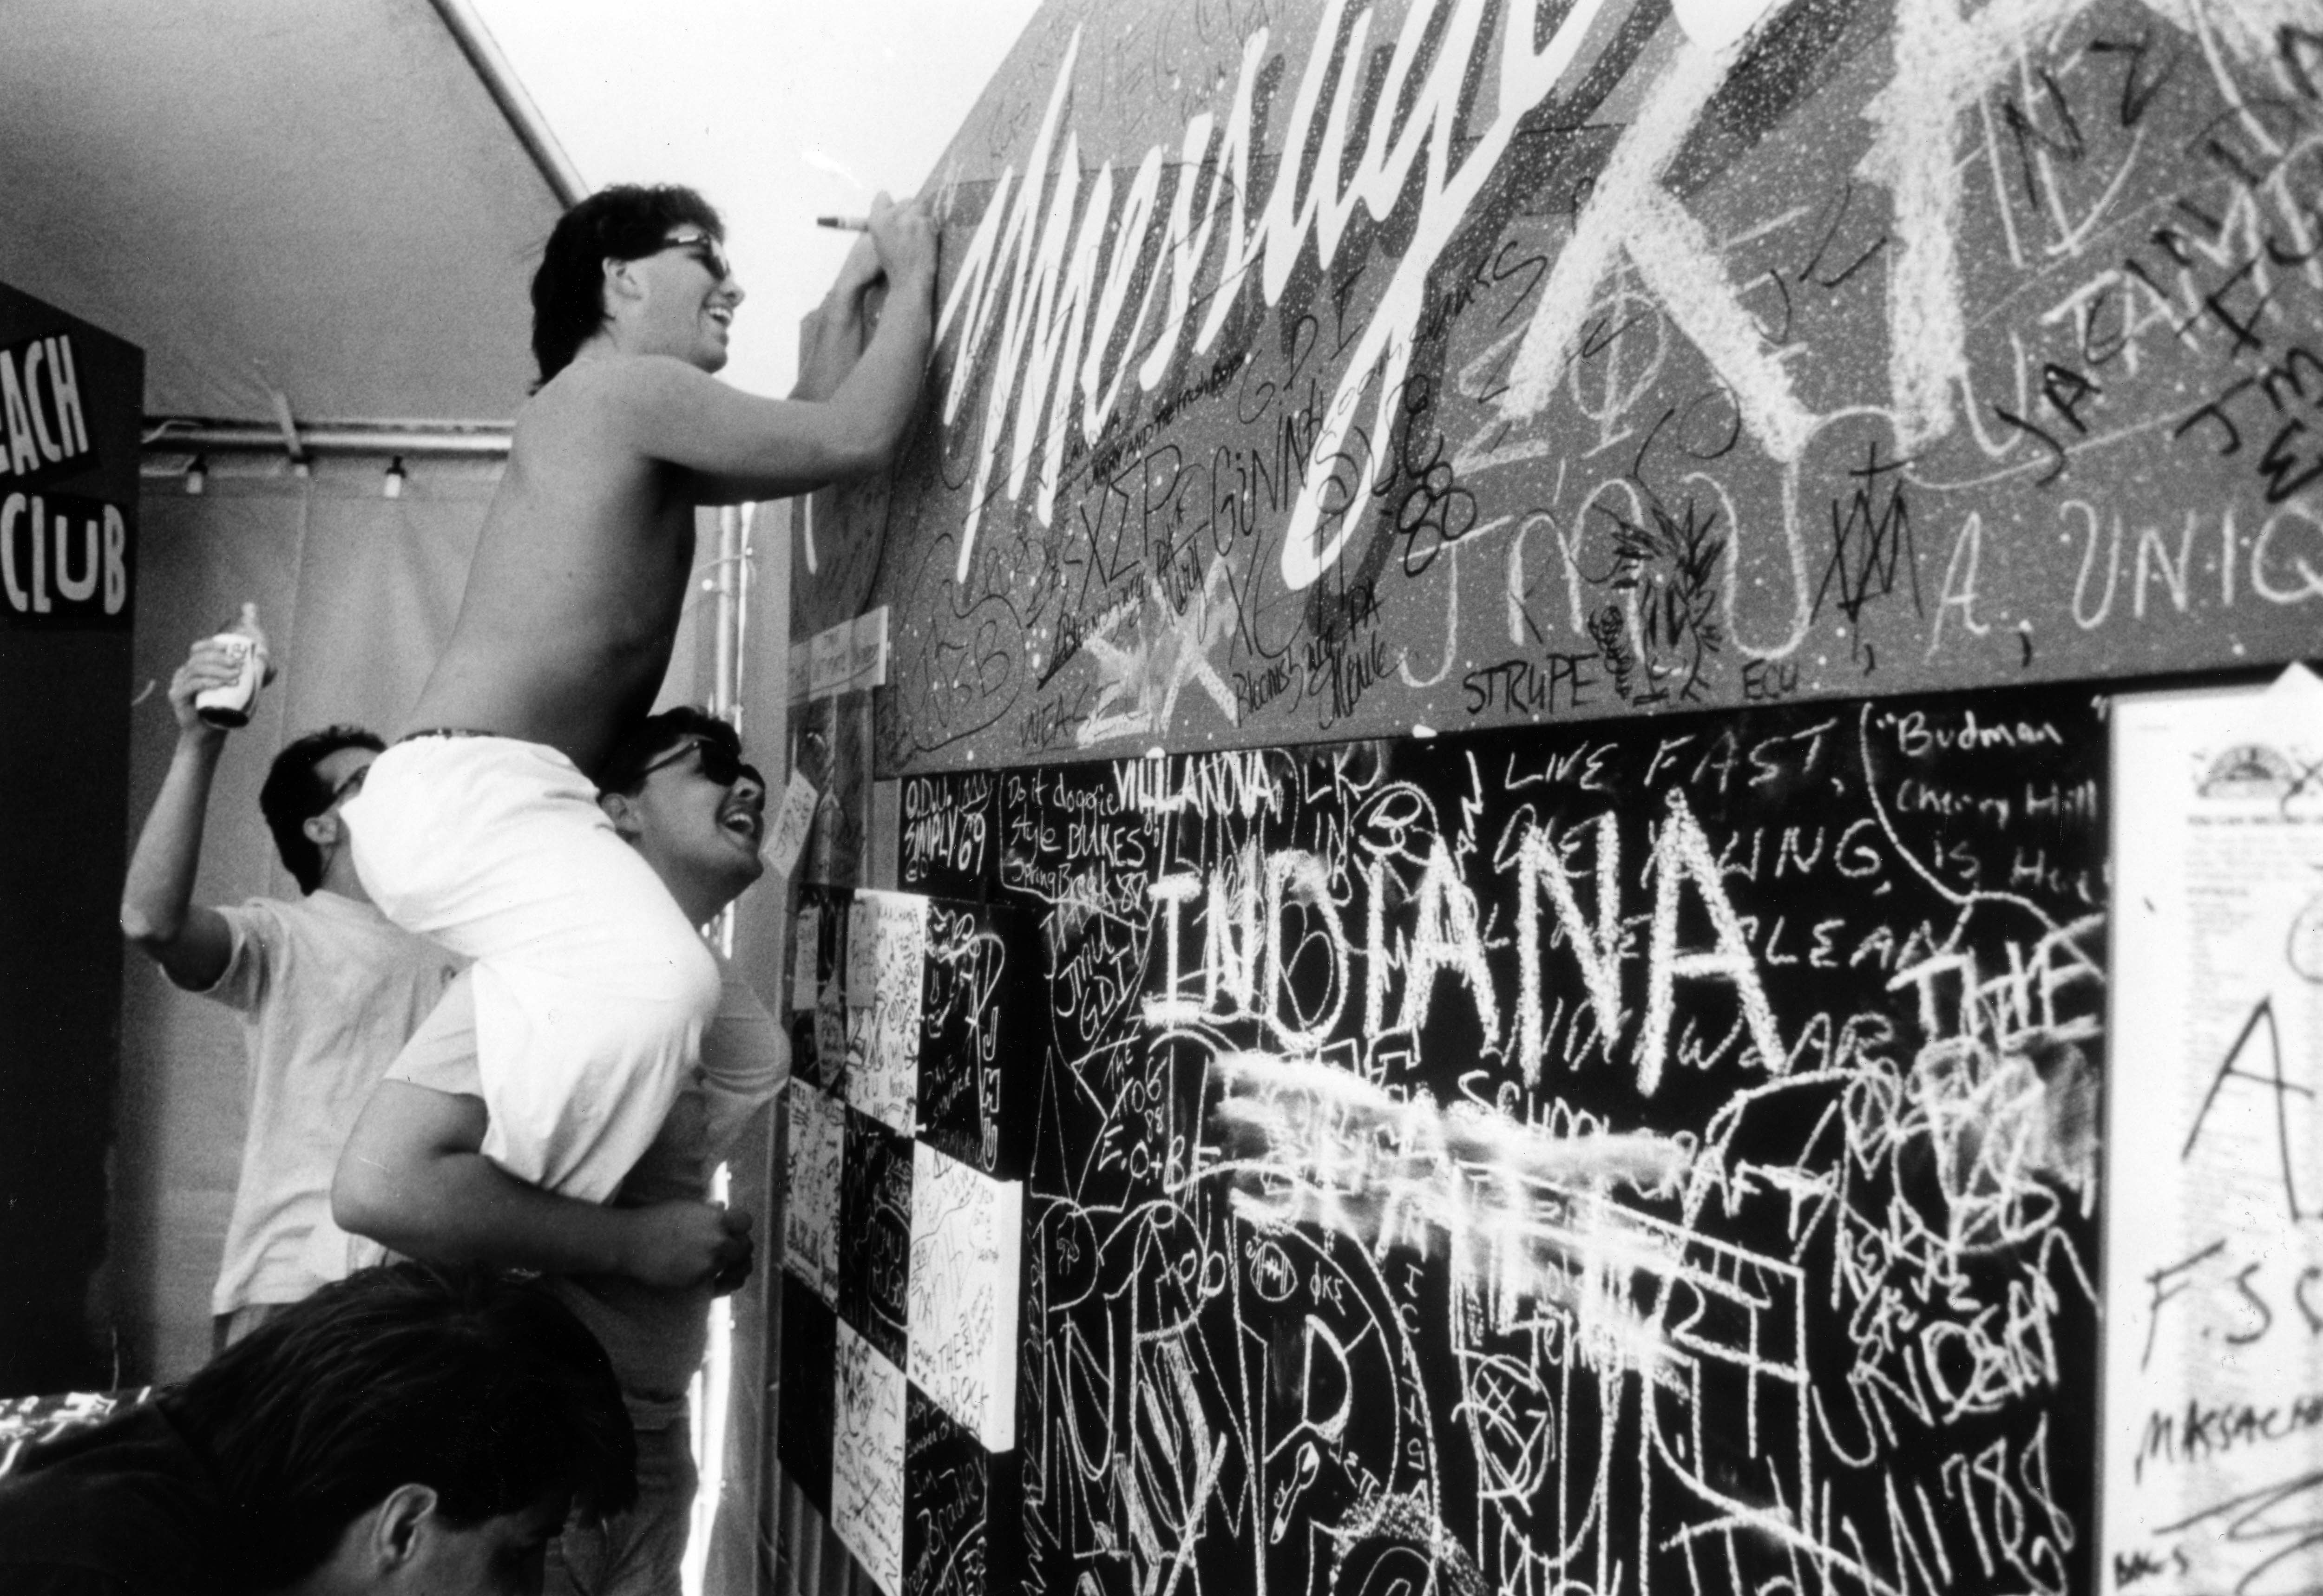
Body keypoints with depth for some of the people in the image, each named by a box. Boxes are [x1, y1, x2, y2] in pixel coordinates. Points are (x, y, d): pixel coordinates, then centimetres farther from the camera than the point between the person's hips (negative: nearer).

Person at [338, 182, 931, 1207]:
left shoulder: (644, 444, 24)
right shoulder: (620, 386, -7)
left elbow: (809, 442, 28)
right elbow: (857, 439, -10)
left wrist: (852, 292, 30)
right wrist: (914, 281, 3)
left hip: (459, 799, 11)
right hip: (469, 787, -11)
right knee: (658, 984, -36)